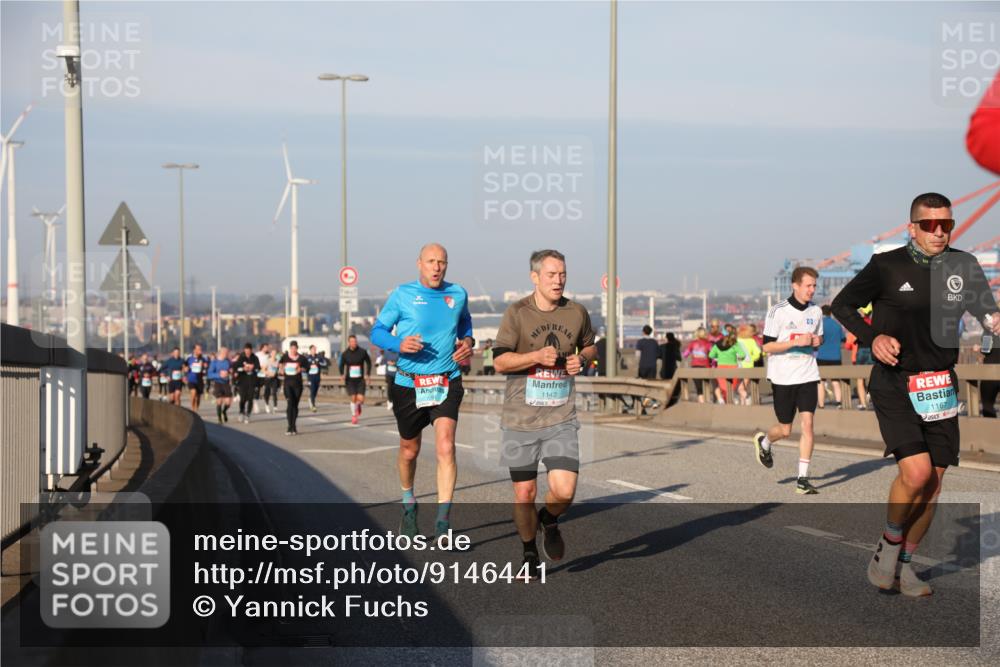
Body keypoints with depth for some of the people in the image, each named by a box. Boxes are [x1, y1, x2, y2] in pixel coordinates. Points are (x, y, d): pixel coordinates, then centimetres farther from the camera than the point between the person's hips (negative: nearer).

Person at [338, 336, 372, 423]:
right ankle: (354, 415, 17)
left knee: (360, 399, -9)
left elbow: (369, 362, 9)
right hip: (350, 380, 0)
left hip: (360, 380, 0)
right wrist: (342, 374, -10)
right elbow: (342, 365, 8)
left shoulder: (362, 352, -4)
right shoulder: (345, 354, -2)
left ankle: (358, 406, 28)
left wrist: (368, 374, 1)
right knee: (353, 398, -5)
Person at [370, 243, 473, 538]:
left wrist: (468, 340, 4)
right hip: (409, 384, 0)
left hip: (447, 384, 0)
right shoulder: (402, 295, -3)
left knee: (446, 447, -18)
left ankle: (443, 522, -18)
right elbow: (377, 331, 0)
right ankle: (408, 503, 43)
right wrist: (399, 343, -21)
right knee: (409, 450, 15)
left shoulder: (458, 294, 5)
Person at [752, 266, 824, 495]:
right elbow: (767, 346, -11)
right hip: (783, 377, -3)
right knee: (785, 430, 5)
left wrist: (817, 341, -1)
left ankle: (803, 478, -5)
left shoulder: (816, 311, 7)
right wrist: (796, 341, -21)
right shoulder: (778, 311, -10)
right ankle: (763, 441, 41)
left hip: (807, 375, 3)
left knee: (808, 423, -10)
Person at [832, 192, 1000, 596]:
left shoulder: (963, 266, 3)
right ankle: (889, 543, 7)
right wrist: (872, 337, -12)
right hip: (894, 385, -4)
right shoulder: (887, 266, -7)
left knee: (933, 484, 5)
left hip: (940, 388, 4)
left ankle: (903, 564, 21)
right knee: (916, 472, -19)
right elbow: (841, 305, 4)